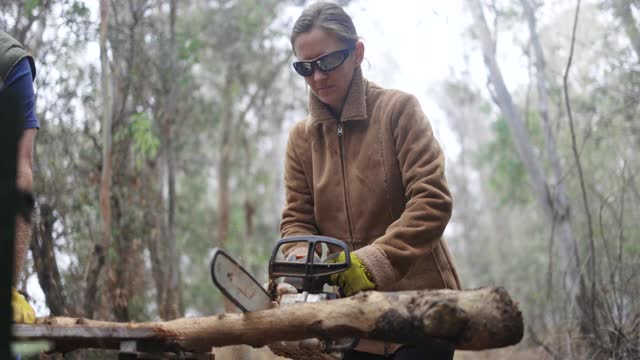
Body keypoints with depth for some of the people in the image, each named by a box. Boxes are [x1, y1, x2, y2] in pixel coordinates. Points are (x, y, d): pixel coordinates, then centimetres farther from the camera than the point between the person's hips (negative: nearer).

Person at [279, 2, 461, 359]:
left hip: (419, 304, -4)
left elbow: (433, 200, -16)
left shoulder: (398, 109, -6)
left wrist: (374, 262, -27)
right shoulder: (302, 137, 7)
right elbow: (297, 220, 3)